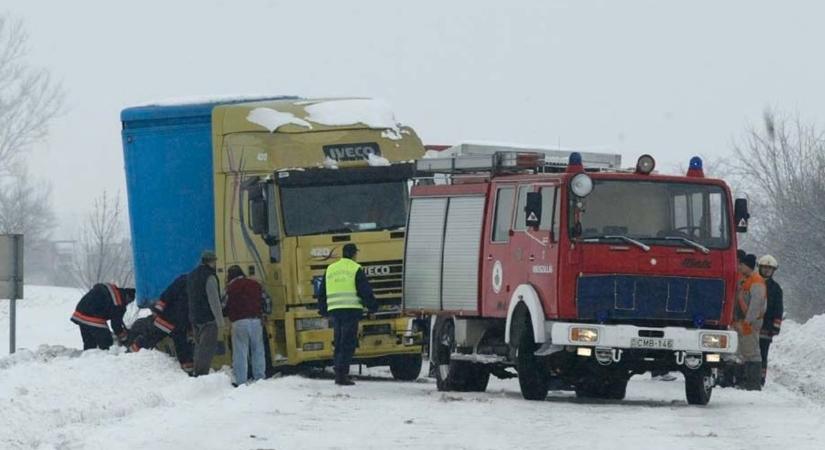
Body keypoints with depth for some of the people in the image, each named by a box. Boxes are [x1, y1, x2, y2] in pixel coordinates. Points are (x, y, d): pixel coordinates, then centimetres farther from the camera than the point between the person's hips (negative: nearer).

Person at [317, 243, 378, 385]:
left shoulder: (330, 269, 16)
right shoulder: (356, 269, -2)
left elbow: (322, 293, 21)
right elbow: (365, 291, -4)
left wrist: (323, 310, 31)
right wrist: (373, 307, 8)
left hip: (334, 310, 5)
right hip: (351, 310, -5)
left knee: (338, 343, 13)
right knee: (348, 344, -6)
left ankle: (338, 374, 13)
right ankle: (343, 375, -13)